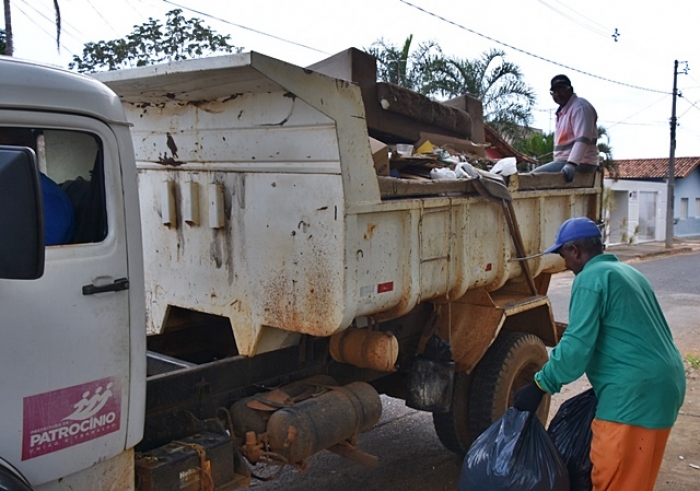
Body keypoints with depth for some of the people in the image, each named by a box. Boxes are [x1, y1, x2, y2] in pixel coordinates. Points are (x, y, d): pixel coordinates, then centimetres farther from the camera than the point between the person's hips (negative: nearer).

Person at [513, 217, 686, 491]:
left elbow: (577, 345, -18)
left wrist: (539, 386, -10)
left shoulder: (591, 277, -10)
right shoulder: (627, 272, 19)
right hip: (665, 383, 10)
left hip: (634, 393, -10)